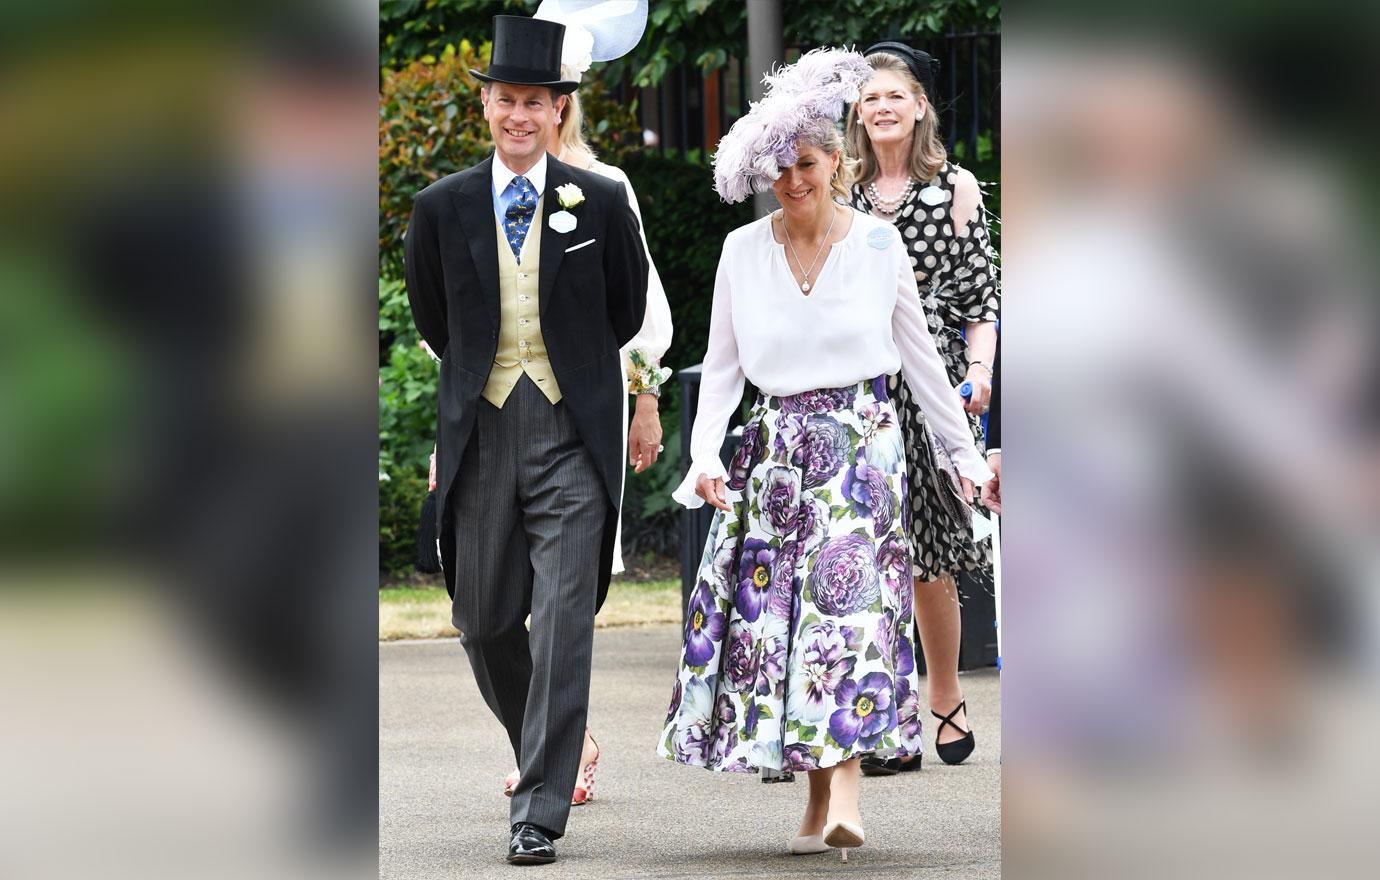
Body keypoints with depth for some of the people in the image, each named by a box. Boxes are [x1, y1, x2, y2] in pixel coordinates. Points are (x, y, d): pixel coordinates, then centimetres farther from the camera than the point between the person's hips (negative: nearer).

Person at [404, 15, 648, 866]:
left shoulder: (602, 203, -1)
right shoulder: (442, 207, 3)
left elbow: (626, 312, 13)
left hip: (572, 437, -2)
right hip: (480, 435, 2)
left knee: (563, 625, -9)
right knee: (483, 621, 8)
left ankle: (540, 812, -8)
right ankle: (546, 751, 34)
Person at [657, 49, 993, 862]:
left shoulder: (879, 243, 1)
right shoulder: (743, 250, 4)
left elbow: (920, 355, 9)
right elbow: (722, 364, 8)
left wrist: (966, 452, 10)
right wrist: (705, 454, -5)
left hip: (862, 442, -3)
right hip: (776, 447, 3)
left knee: (849, 603, -16)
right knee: (776, 609, -2)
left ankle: (844, 793, -24)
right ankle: (817, 797, 5)